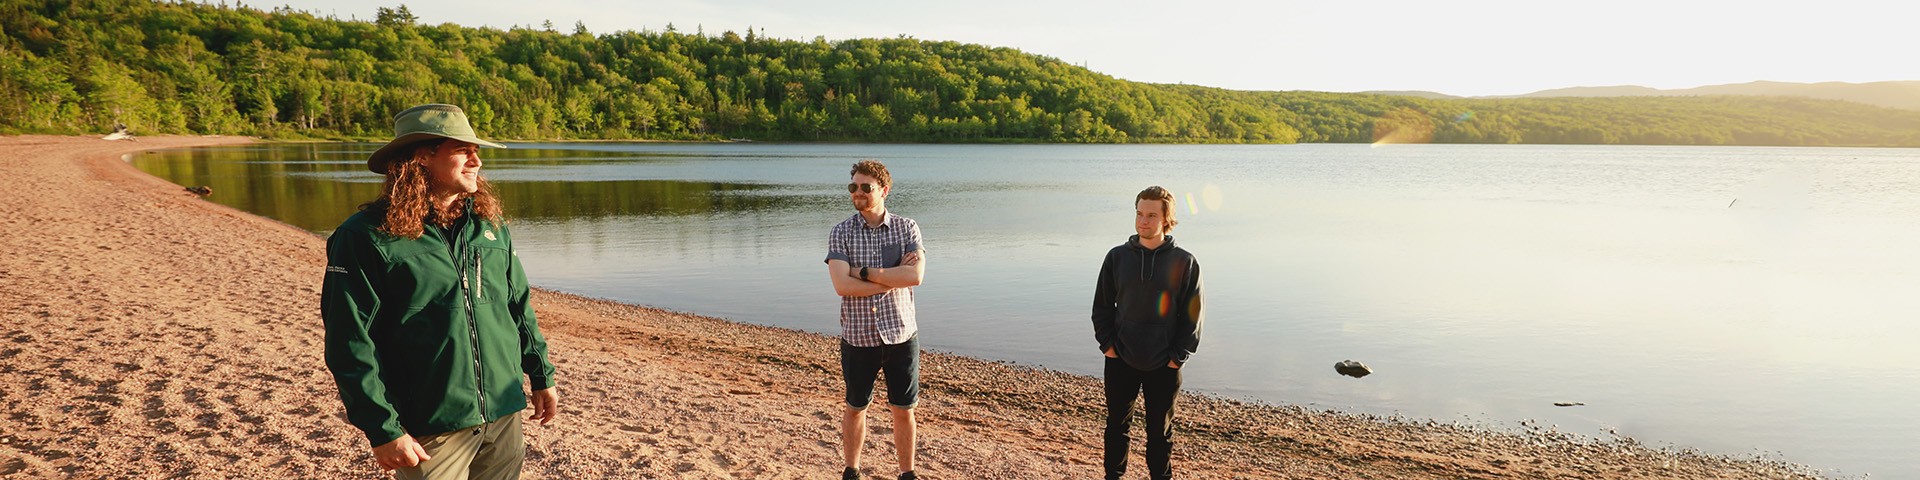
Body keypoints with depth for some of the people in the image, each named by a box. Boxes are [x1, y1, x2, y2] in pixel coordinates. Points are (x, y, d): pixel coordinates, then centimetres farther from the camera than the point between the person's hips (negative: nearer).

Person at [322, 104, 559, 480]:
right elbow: (352, 347, -11)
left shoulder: (491, 227, 7)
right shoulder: (365, 238, -10)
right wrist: (382, 431, -12)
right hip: (429, 431, -5)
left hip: (504, 416, 5)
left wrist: (541, 377, 16)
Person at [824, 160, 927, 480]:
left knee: (903, 411, 9)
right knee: (856, 409, 14)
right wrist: (894, 278, -16)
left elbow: (916, 276, -17)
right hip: (858, 337, 0)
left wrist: (865, 272, -16)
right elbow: (842, 285, -17)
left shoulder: (907, 228, -1)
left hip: (901, 335, 0)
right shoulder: (841, 233, -3)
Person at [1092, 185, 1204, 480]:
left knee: (1160, 430, 11)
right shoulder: (1117, 257, 0)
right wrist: (1107, 344, -3)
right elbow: (1102, 306, 7)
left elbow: (1193, 315, 0)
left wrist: (1178, 356, -6)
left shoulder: (1184, 262, -4)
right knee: (1117, 424, 13)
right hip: (1121, 362, 2)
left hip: (1164, 366, -1)